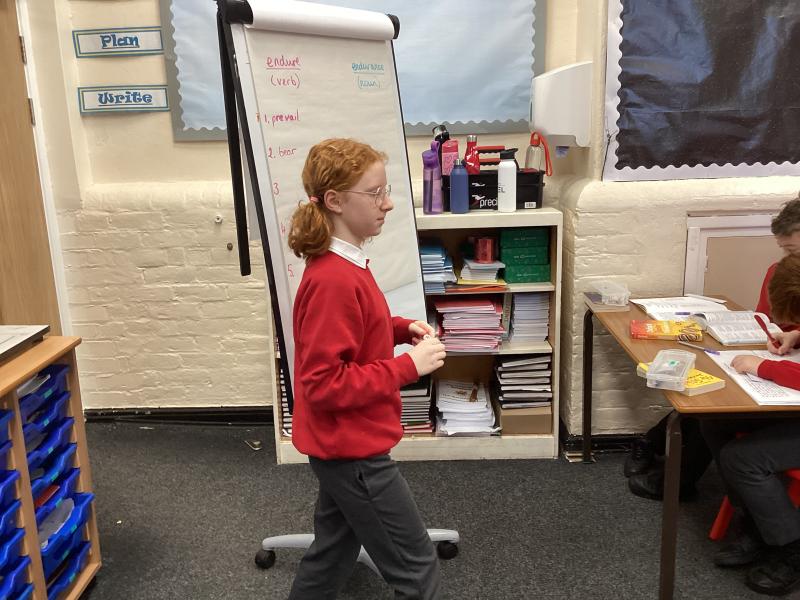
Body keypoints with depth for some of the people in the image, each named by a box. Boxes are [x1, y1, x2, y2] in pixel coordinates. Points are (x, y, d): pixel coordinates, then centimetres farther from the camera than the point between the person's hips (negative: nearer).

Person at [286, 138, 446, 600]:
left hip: (343, 445, 10)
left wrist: (403, 329, 2)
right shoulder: (333, 281, -26)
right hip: (353, 450, -10)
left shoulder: (341, 265, 4)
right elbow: (324, 384, -26)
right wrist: (409, 366, -23)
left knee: (333, 555, 25)